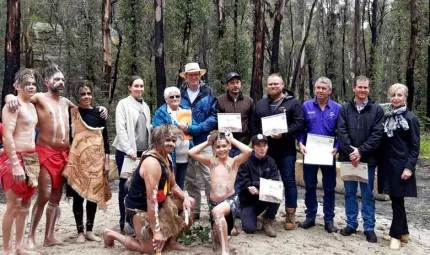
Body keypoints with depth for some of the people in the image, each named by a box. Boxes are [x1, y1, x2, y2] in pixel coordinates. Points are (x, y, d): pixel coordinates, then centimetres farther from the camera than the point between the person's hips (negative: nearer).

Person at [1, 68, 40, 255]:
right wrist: (15, 164, -23)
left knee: (25, 204, 13)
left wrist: (33, 159, 16)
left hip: (31, 159, 9)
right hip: (15, 159, -9)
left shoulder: (32, 106, 15)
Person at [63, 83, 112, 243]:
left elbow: (105, 138, 7)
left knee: (94, 194, 6)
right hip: (78, 159, -2)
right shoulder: (72, 113, 1)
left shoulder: (99, 113, 6)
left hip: (96, 160, 2)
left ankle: (89, 230, 18)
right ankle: (80, 231, 13)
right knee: (78, 195, 1)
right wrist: (68, 160, -4)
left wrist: (106, 162, 3)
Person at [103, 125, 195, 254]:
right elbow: (151, 200, -33)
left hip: (159, 202, 9)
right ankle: (111, 234, 15)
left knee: (189, 202, 5)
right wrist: (156, 231, -32)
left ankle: (171, 242, 15)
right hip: (140, 208, -9)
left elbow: (173, 185, 12)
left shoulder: (167, 158, 0)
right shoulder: (152, 163, -30)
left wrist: (185, 198, -10)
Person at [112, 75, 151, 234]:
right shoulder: (123, 104, -3)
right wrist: (129, 150, -17)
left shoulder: (145, 106, 15)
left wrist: (149, 150, 8)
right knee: (126, 187, 2)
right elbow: (120, 128, -10)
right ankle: (125, 223, 10)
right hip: (126, 152, -5)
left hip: (143, 152, 5)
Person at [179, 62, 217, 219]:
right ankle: (194, 209, 23)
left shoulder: (208, 93, 0)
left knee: (208, 175, -3)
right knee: (189, 178, 11)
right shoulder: (180, 94, 6)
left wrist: (198, 128, -15)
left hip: (203, 141, -3)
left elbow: (214, 116, -5)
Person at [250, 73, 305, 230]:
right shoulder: (260, 104, 15)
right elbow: (254, 125, 15)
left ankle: (290, 215, 11)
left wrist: (284, 134, -20)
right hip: (265, 150, 4)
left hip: (286, 150, -4)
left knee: (289, 182, 2)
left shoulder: (293, 103, 0)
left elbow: (299, 123, -9)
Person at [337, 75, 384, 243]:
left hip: (368, 159, -1)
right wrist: (351, 151, -15)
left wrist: (361, 151, -14)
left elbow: (377, 134, -6)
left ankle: (369, 227, 17)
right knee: (350, 193, 11)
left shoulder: (377, 109, 1)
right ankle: (351, 224, 23)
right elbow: (341, 132, -3)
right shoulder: (345, 109, 5)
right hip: (348, 158, 2)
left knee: (367, 194, 7)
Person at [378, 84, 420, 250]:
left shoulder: (411, 118, -6)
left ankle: (396, 235, 12)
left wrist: (409, 167, -15)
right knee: (396, 200, 13)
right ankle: (403, 233, 26)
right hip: (387, 164, 5)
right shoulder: (386, 117, 8)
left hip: (401, 165, -5)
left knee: (397, 201, 0)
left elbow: (415, 146, -7)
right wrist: (380, 162, 7)